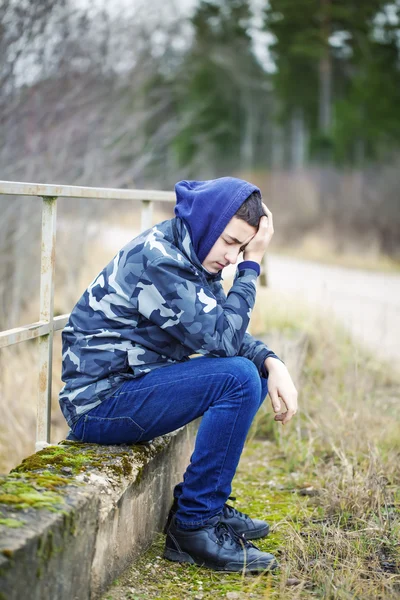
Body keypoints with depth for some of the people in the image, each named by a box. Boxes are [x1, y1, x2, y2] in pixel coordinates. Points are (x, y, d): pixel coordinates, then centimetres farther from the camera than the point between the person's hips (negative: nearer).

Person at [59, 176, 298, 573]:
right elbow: (222, 337, -24)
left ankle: (206, 501, 11)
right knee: (238, 377, -23)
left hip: (133, 385, 10)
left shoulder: (194, 256, 9)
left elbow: (233, 335, 11)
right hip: (100, 403, -10)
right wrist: (251, 266, -16)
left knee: (258, 370, 10)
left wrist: (272, 363, -8)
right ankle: (193, 526, -13)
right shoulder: (157, 260, -21)